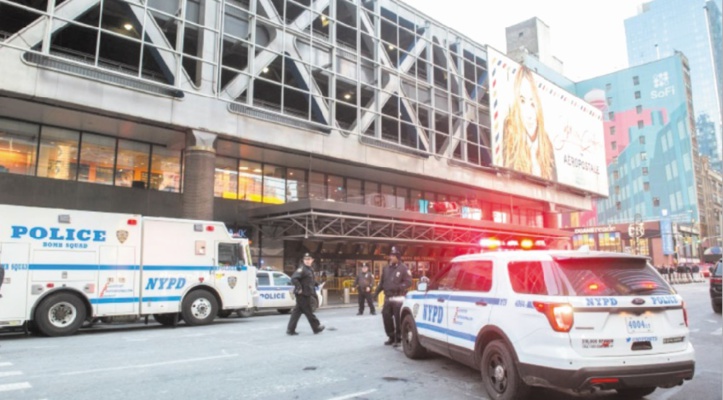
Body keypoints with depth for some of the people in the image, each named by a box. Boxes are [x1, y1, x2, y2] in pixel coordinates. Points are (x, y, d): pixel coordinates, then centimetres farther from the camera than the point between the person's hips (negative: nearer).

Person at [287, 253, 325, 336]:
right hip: (302, 295, -9)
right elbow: (293, 278, -26)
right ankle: (316, 328, 14)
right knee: (308, 311, 3)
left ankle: (290, 330, 12)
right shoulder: (302, 269, -15)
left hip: (306, 294, 9)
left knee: (297, 311, 9)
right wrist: (299, 288, -24)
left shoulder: (310, 270, 15)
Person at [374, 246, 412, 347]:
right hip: (387, 298, 6)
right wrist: (377, 292, 10)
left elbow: (408, 282, -10)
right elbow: (382, 282, 19)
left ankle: (398, 339, 8)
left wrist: (398, 287, -23)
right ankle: (391, 337, 23)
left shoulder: (403, 268, -5)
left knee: (398, 319, -6)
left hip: (398, 298, -6)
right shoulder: (386, 268, 13)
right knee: (386, 317, 7)